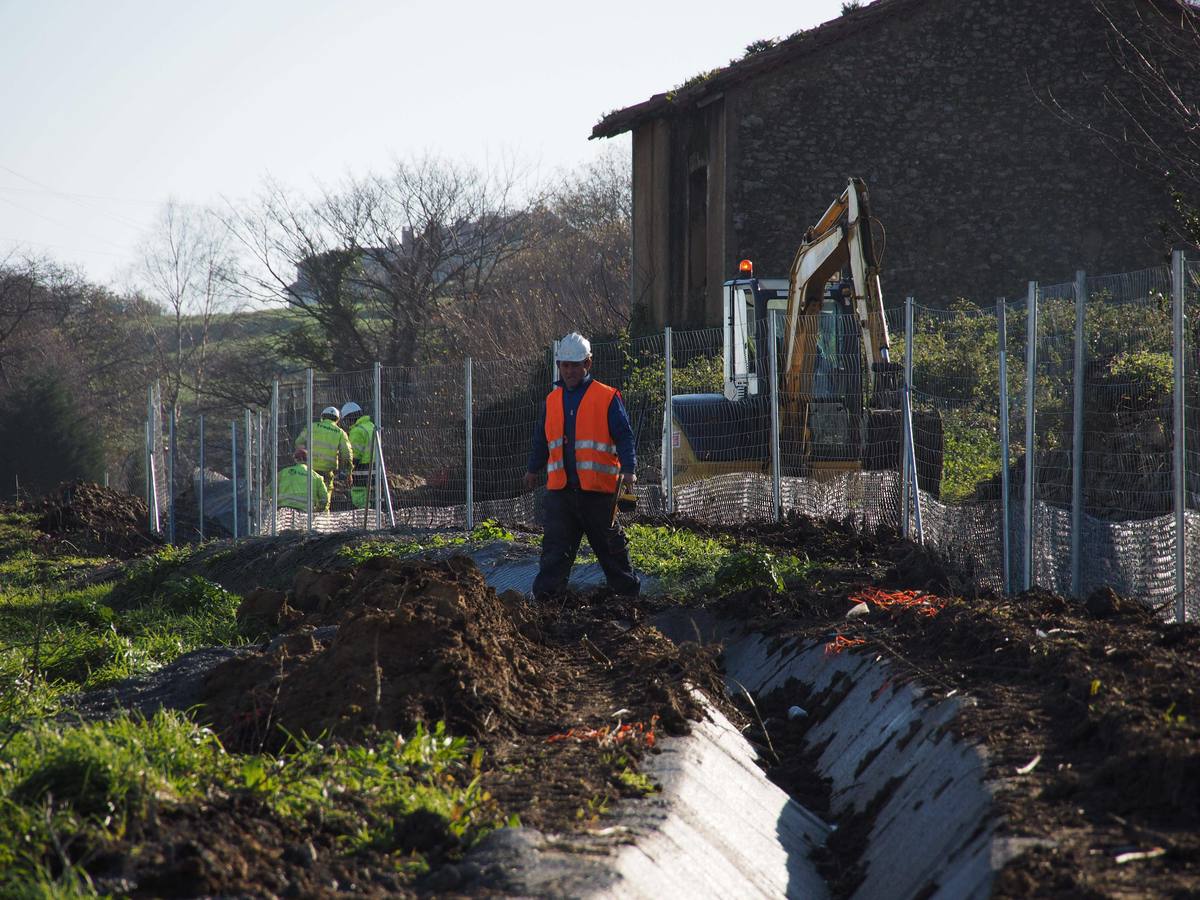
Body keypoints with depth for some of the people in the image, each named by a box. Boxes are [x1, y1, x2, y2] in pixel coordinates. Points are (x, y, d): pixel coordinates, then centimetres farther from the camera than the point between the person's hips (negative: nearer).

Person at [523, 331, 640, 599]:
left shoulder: (607, 398, -2)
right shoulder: (552, 400, 12)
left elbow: (624, 437, -5)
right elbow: (541, 439, 24)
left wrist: (628, 470, -17)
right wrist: (533, 469, 32)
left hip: (597, 487, -3)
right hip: (560, 487, 3)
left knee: (610, 544, 8)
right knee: (556, 545, -3)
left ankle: (628, 591, 21)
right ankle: (544, 595, -7)